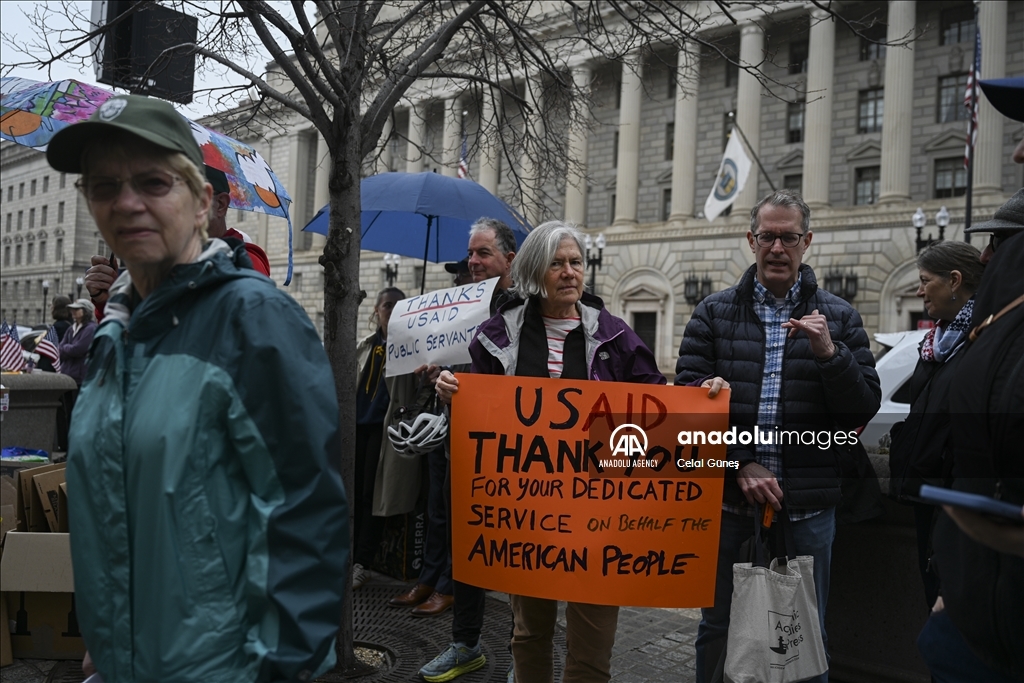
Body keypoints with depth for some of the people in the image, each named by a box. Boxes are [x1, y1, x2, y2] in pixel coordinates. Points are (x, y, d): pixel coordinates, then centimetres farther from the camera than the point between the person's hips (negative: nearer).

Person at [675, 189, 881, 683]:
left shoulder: (838, 318, 5)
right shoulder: (714, 312, 4)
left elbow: (864, 410, 0)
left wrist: (830, 353, -16)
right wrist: (741, 463, -13)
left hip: (807, 507, 0)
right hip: (727, 500, 0)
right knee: (717, 628, 14)